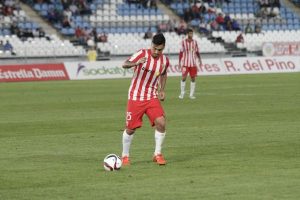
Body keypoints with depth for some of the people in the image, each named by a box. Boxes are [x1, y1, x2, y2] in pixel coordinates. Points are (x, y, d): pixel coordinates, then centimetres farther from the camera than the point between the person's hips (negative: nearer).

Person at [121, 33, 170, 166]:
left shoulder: (165, 61, -1)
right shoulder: (142, 54, -15)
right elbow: (125, 64, -26)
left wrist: (161, 90, 10)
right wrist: (136, 63, -47)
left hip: (152, 97, 3)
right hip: (135, 97, -3)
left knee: (161, 123, -16)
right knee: (130, 128, 1)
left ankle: (157, 154, 0)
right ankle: (125, 156, 23)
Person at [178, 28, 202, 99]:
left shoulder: (195, 42, 7)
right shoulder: (183, 42, -1)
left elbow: (197, 52, 11)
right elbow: (181, 52, 1)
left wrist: (199, 59, 0)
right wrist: (179, 62, -3)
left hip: (193, 63, 3)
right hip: (185, 63, -3)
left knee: (193, 78, 2)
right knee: (183, 78, -8)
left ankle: (192, 94, 8)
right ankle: (182, 94, 0)